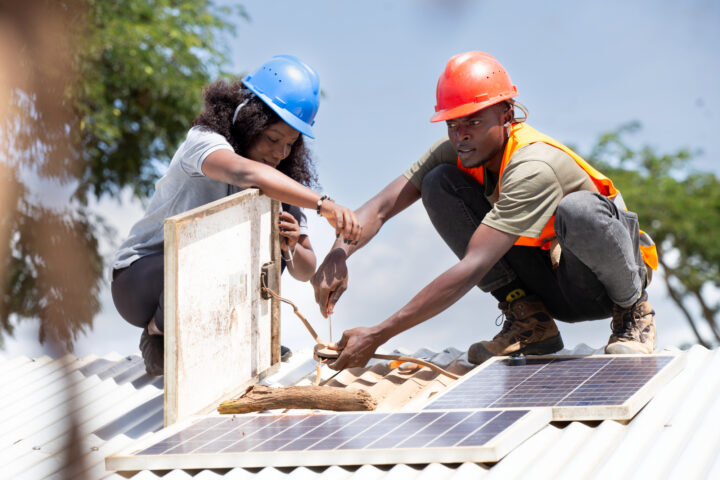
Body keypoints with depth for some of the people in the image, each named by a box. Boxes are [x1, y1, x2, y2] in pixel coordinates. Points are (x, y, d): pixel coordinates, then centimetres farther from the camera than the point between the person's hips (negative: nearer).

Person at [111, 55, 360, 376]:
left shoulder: (280, 180, -2)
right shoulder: (204, 142, -21)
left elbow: (305, 270, -4)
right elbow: (247, 173, -47)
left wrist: (291, 247, -27)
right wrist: (323, 205, -54)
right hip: (139, 277, -6)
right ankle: (159, 334, -8)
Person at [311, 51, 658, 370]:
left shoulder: (534, 167, -32)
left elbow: (472, 268, -37)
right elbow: (381, 207, -12)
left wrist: (378, 336, -39)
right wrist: (338, 254, -36)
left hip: (599, 284, -6)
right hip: (543, 286, 6)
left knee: (577, 210, -41)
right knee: (439, 184, -12)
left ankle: (633, 308, -8)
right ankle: (530, 321, -5)